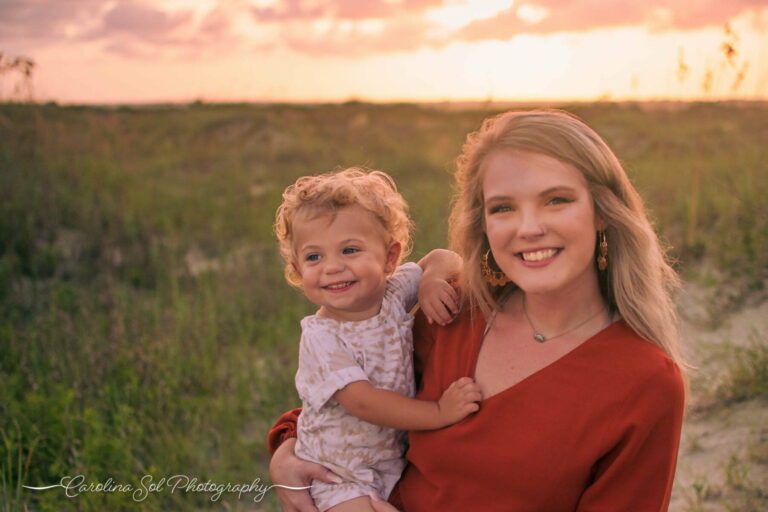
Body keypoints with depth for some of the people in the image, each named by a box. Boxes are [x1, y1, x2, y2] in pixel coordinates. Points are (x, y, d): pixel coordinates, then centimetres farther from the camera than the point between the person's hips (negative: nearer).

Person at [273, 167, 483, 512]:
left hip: (399, 461, 6)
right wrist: (439, 413, -27)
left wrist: (433, 277, -13)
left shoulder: (395, 294, -3)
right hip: (341, 477, -6)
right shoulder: (320, 337, -19)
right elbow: (363, 403, -24)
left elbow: (441, 259, 10)